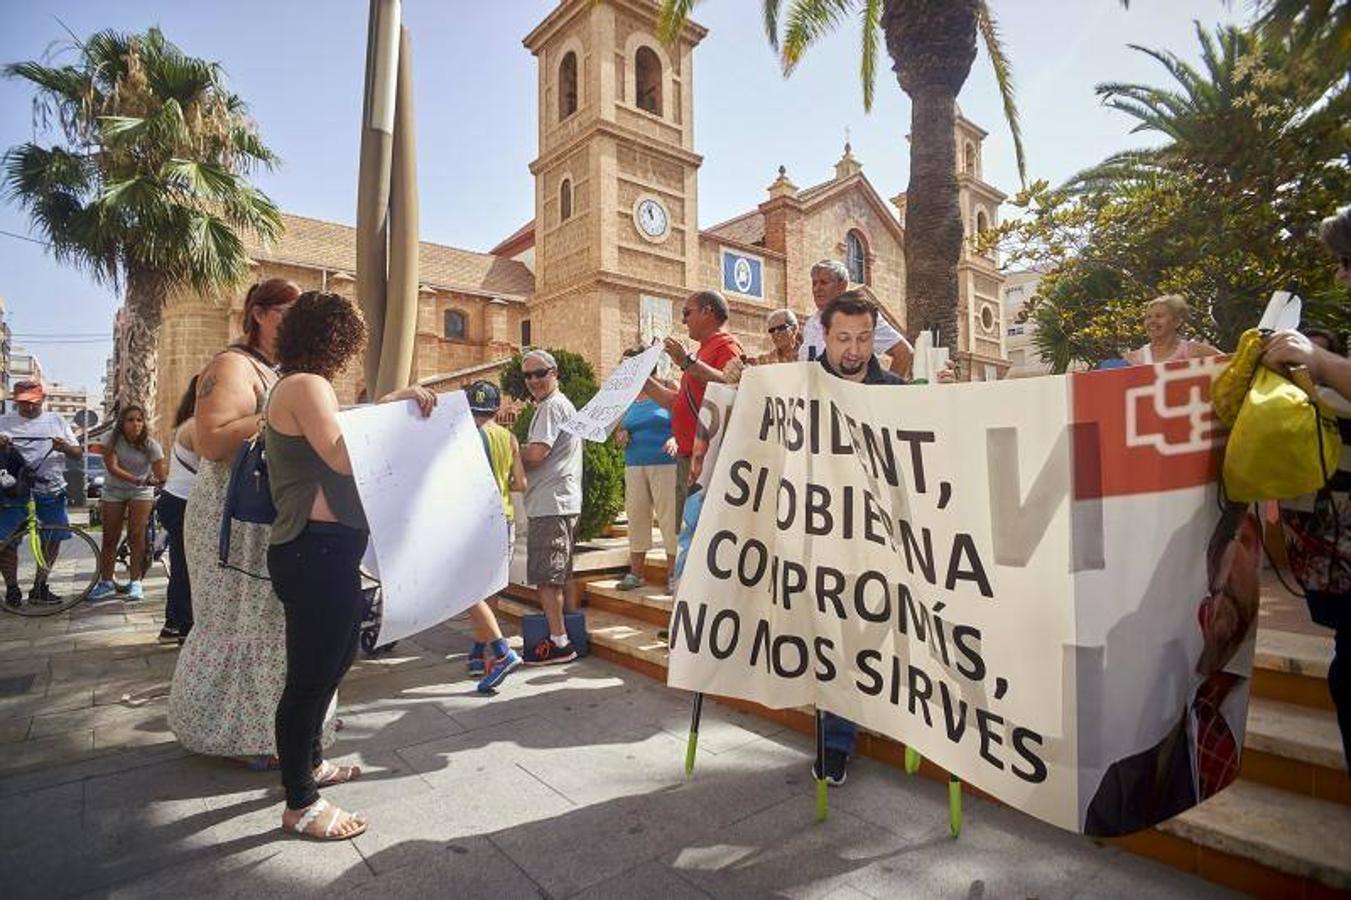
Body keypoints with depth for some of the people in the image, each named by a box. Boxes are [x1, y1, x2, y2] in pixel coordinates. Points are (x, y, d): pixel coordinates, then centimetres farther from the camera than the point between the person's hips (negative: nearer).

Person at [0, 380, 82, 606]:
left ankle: (39, 587, 22)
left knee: (54, 538, 7)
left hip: (52, 492, 2)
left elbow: (78, 453, 9)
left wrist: (65, 447, -14)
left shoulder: (57, 421, 10)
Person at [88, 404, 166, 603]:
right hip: (114, 491, 2)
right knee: (110, 538, 4)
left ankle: (135, 583, -1)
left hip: (141, 491, -2)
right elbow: (112, 467, -24)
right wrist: (135, 480, -36)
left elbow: (160, 474, -21)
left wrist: (154, 480, -43)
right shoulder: (114, 441, -12)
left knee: (136, 536, -8)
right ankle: (106, 583, 14)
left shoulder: (150, 445, -15)